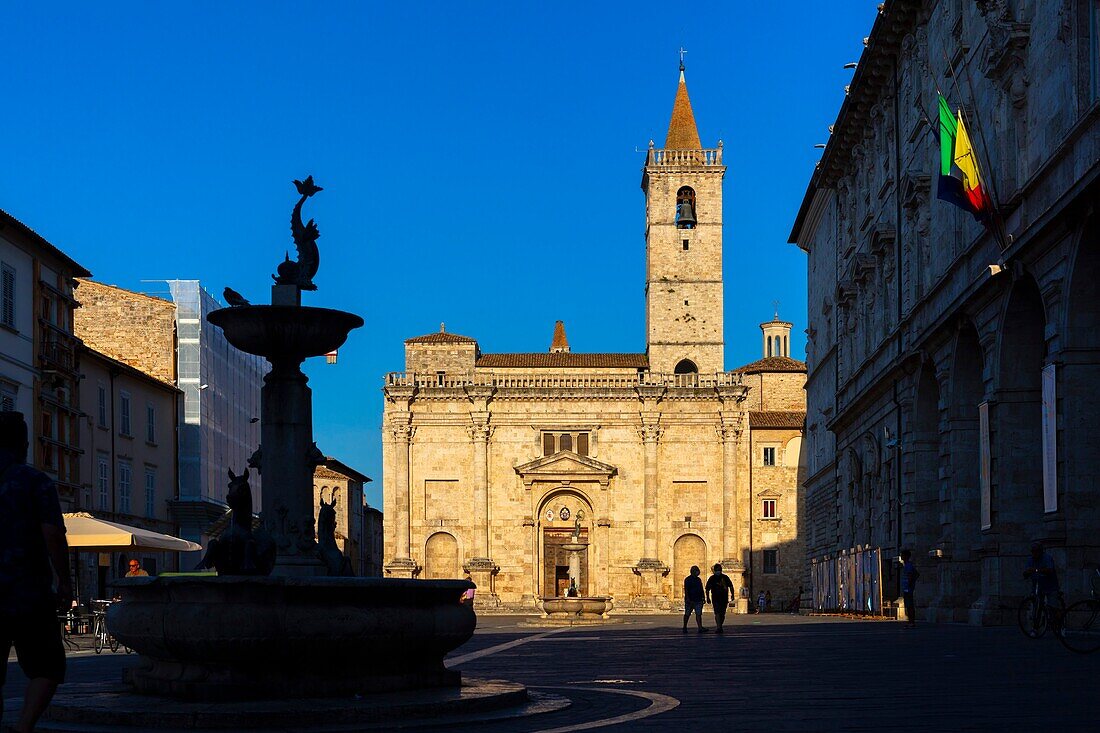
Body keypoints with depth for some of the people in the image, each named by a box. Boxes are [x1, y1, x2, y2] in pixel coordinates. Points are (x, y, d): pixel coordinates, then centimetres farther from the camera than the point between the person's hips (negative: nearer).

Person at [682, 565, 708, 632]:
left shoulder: (698, 579, 16)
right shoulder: (688, 579, -5)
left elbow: (701, 589, 21)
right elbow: (686, 589, -12)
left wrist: (702, 598, 17)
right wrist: (687, 598, -21)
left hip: (698, 600, 5)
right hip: (690, 600, -5)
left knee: (698, 614, -5)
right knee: (687, 614, 5)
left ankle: (700, 628, -13)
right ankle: (685, 628, 17)